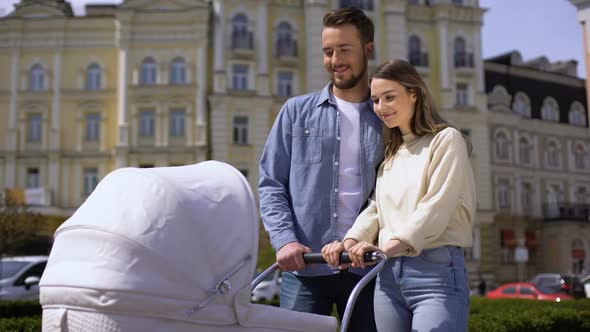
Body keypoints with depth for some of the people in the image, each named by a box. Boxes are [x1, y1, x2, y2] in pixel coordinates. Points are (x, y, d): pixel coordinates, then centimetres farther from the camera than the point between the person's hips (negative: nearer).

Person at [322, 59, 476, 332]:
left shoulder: (446, 139, 0)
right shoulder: (390, 153, 21)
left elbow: (436, 206, -13)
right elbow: (376, 207, 12)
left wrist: (392, 245, -24)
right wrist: (351, 241, -6)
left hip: (436, 271, -6)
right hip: (388, 273, 6)